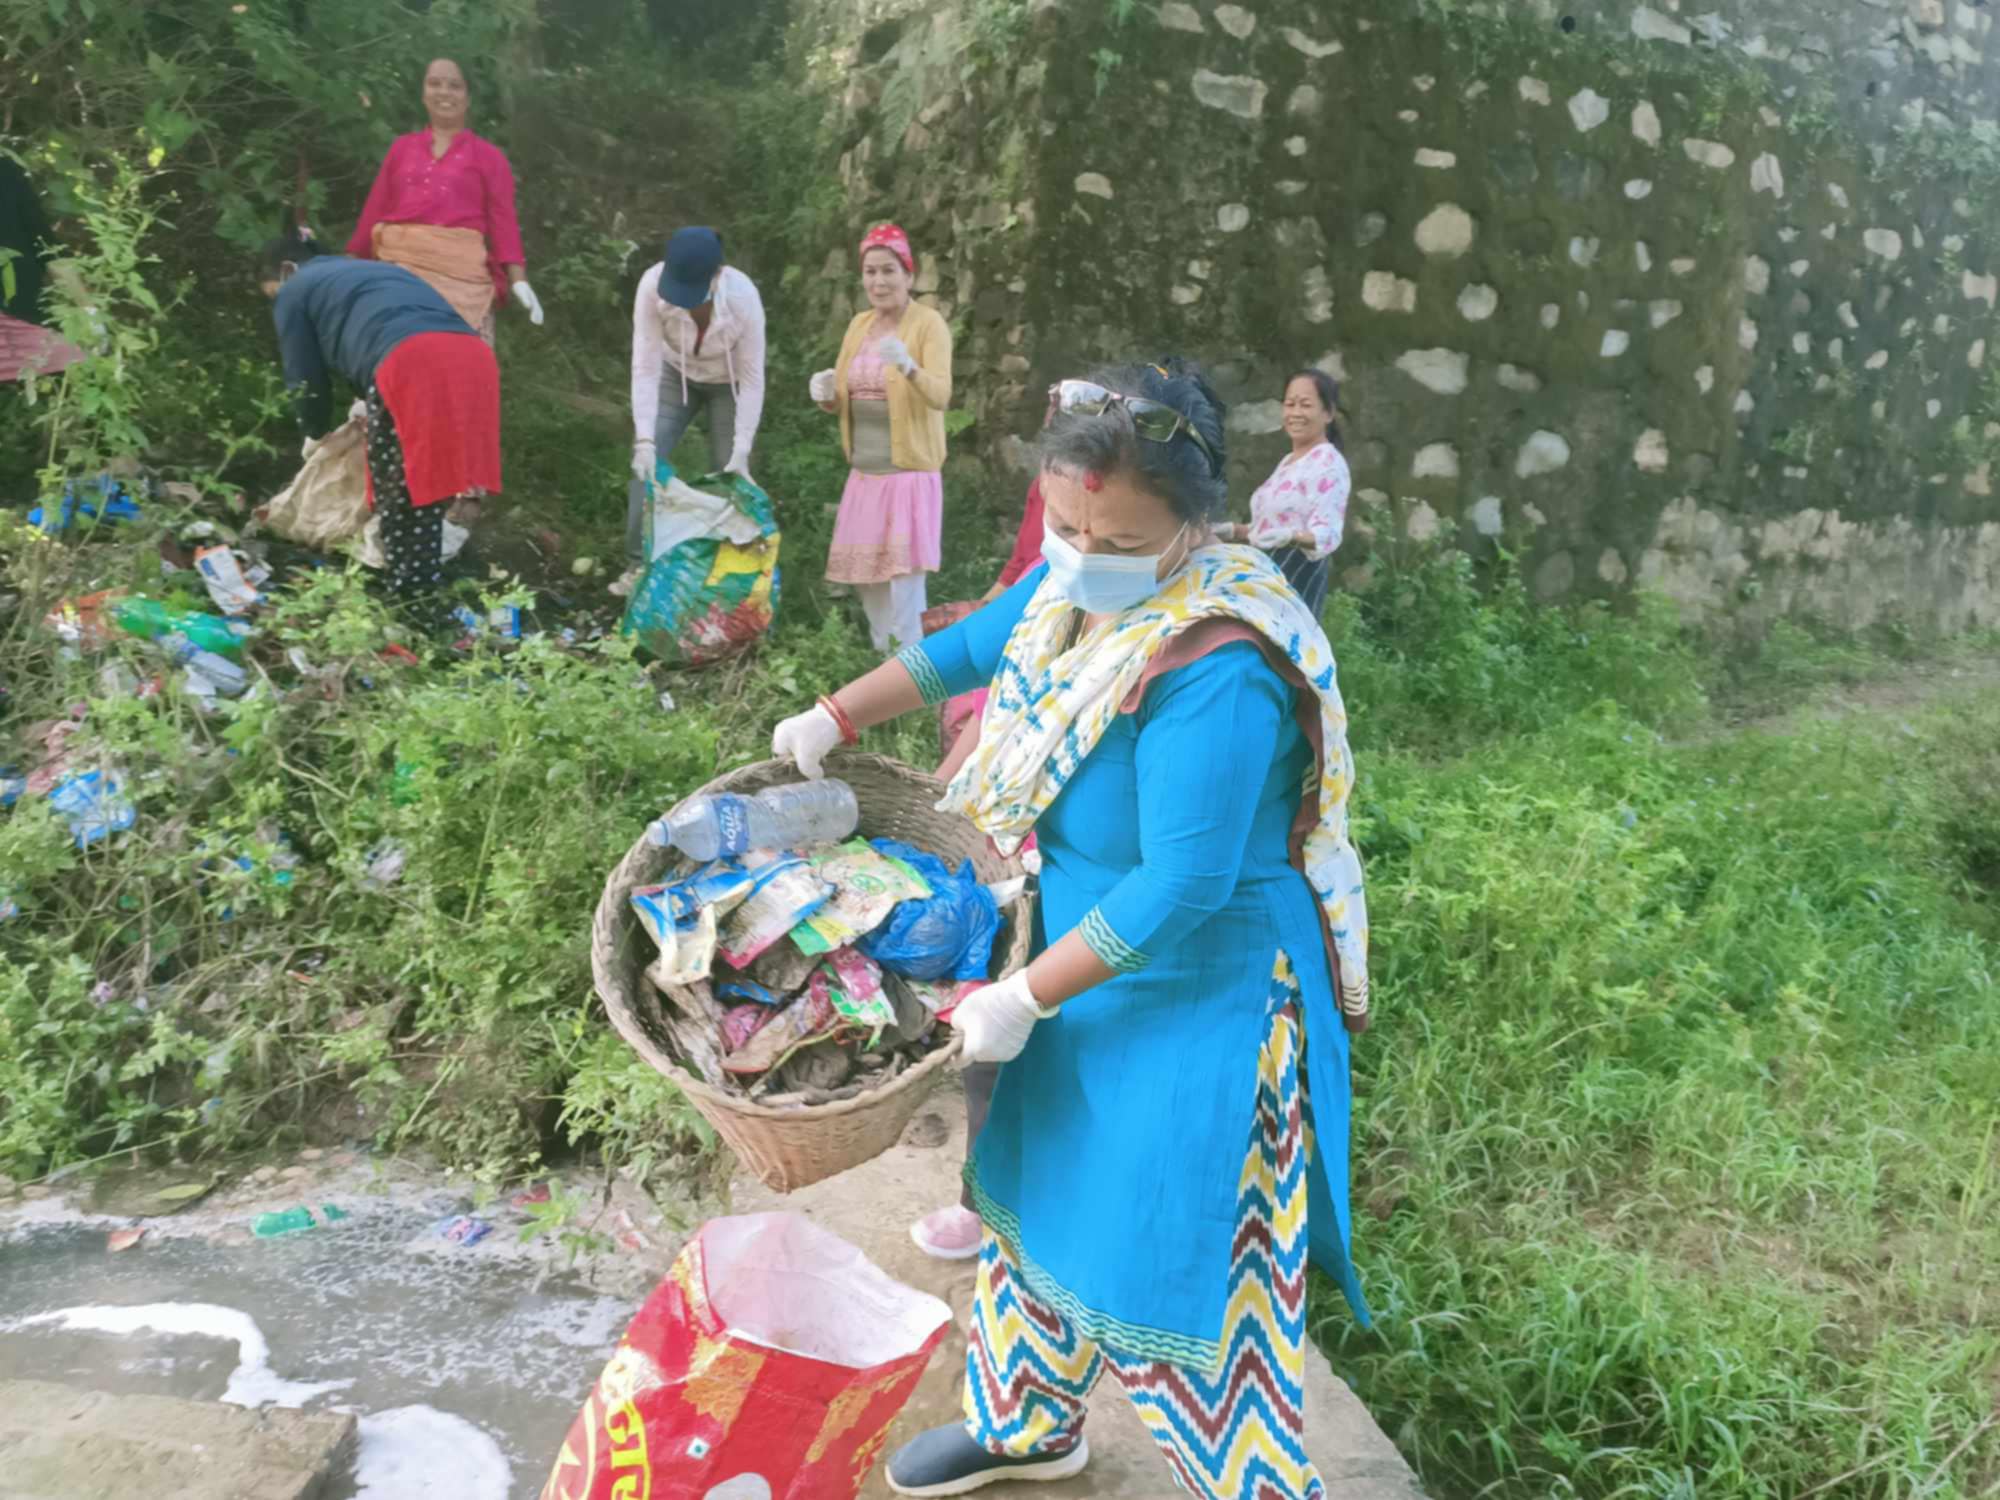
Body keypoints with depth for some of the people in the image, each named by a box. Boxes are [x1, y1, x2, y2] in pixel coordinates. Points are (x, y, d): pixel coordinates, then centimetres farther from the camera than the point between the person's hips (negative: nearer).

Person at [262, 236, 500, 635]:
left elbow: (306, 379, 24)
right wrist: (371, 406, 61)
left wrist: (315, 434, 42)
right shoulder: (373, 270, 43)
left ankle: (416, 601, 5)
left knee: (399, 491, 6)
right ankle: (422, 594, 16)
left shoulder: (295, 291, 23)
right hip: (471, 354, 6)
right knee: (425, 484, 15)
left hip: (411, 360, -6)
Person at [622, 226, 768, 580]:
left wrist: (741, 449, -28)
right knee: (645, 464, -9)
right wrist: (644, 440, -35)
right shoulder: (653, 286, -33)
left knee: (729, 475, -6)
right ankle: (639, 563, 4)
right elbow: (646, 367, -29)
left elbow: (752, 378, -26)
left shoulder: (743, 297, -35)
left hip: (729, 383, -1)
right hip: (677, 374, 2)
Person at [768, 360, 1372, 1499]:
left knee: (1166, 1264, 4)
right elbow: (969, 646, 14)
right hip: (1079, 954, 9)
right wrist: (836, 720, 19)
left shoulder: (1215, 674, -31)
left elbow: (1179, 888, -30)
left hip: (1193, 1005, -9)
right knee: (1042, 1195, 25)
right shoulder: (1078, 583, -6)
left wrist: (1023, 998, -22)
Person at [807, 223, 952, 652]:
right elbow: (842, 400, 15)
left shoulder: (929, 323, -8)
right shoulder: (859, 324, 10)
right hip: (864, 474, 7)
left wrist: (909, 367, -40)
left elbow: (941, 396, -21)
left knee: (903, 577, -13)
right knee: (864, 575, 13)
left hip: (909, 473, -7)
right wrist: (826, 394, -8)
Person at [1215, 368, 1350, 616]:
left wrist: (1291, 537, -39)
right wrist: (1234, 532, 11)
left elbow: (1327, 533, -20)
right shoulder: (1287, 461, 18)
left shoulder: (1328, 464, -10)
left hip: (1297, 577, -9)